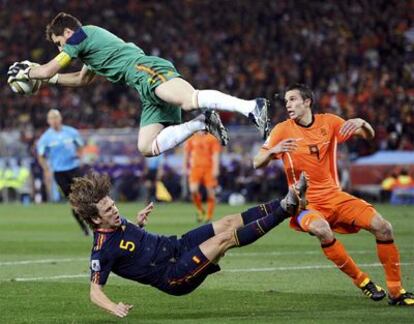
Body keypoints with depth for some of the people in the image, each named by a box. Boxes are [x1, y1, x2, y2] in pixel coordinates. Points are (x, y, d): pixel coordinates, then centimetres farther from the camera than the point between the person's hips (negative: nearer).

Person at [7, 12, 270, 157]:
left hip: (148, 70, -9)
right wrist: (50, 80, 55)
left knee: (191, 100, -36)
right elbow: (84, 79, 54)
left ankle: (252, 107, -52)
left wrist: (25, 73, 27)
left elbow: (48, 70, 9)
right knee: (148, 148, -1)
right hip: (149, 90, 9)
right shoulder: (90, 43, 37)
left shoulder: (81, 35, 7)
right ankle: (203, 123, -8)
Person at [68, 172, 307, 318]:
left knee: (229, 222, -4)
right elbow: (95, 291, -20)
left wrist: (138, 223, 5)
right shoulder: (102, 249, -22)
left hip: (177, 246, 9)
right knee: (225, 237, -20)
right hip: (173, 277, -9)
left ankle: (289, 204, -5)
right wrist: (114, 308, -40)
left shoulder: (116, 222, 3)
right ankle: (286, 210, -16)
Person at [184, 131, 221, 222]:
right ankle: (200, 211, 6)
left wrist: (215, 169, -12)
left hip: (209, 168, -1)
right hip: (195, 167, 1)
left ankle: (209, 216, 8)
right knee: (193, 190, -16)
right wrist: (186, 167, 15)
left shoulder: (212, 139, 2)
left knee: (210, 192, -3)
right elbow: (186, 153, 17)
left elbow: (216, 154, -3)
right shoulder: (191, 138, 9)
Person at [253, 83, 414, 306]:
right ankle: (361, 281, -18)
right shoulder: (283, 130, -5)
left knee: (382, 227, -13)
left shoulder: (328, 122, 2)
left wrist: (361, 123, -18)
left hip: (334, 196, 3)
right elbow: (257, 163, -9)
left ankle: (396, 291, 0)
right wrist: (273, 151, -30)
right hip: (304, 202, -3)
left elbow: (369, 136, 6)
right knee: (321, 230, -37)